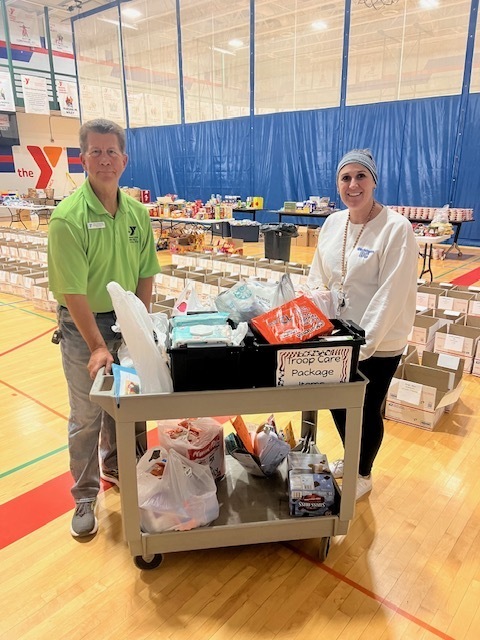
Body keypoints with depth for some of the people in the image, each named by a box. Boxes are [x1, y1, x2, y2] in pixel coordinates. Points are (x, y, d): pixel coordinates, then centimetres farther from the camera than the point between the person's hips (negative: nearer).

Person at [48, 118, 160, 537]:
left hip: (126, 322, 5)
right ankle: (85, 496, 27)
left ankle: (114, 467, 44)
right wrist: (97, 346, -20)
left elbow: (145, 274, 4)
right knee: (86, 416, 7)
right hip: (83, 326, -4)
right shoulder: (69, 215, -17)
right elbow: (72, 290, -19)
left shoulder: (137, 211, -2)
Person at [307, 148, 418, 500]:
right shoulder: (332, 223, 2)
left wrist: (364, 343, -21)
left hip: (379, 344, -5)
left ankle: (363, 475, 38)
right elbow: (318, 277, 8)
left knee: (368, 411, 12)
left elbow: (391, 295, -21)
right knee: (337, 402, 19)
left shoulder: (397, 228, -17)